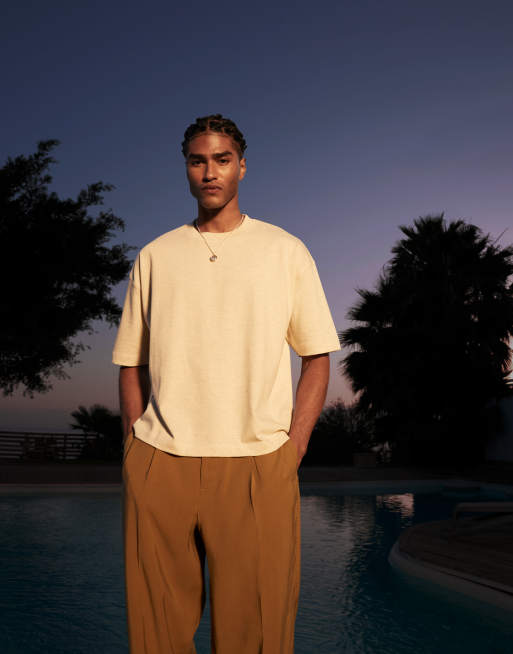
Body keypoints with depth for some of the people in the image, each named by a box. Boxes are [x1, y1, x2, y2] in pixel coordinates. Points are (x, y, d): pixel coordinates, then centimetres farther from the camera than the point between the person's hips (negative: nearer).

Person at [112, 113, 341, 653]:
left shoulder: (286, 250, 9)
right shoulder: (154, 257, 13)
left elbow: (316, 357, 7)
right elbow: (131, 362, 15)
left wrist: (292, 449, -4)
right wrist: (134, 447, 3)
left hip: (256, 467, -1)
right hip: (159, 467, 2)